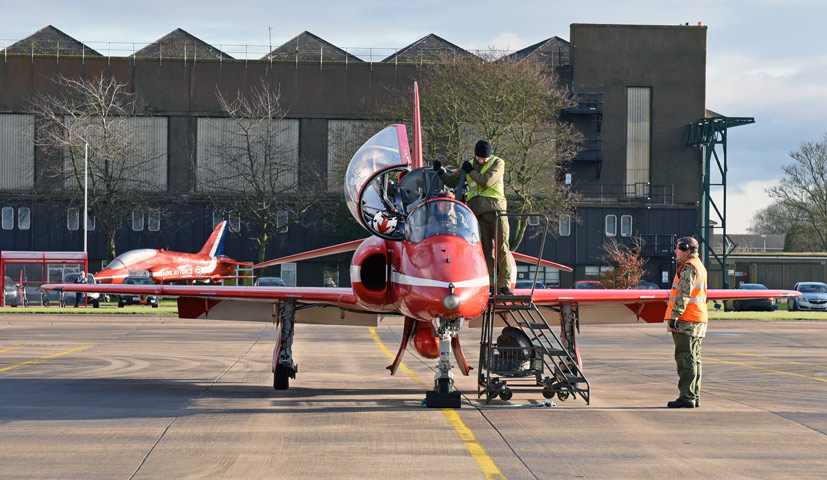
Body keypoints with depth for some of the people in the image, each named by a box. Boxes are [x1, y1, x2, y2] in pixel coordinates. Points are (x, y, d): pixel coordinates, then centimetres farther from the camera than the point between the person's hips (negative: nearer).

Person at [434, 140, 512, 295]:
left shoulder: (497, 163, 2)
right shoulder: (469, 165, 16)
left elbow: (487, 181, -13)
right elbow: (452, 182, 23)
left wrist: (471, 171, -1)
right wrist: (440, 171, 7)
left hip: (496, 211, -3)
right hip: (478, 213, 3)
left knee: (502, 248, -7)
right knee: (485, 249, 0)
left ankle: (504, 285, -6)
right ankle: (490, 285, 0)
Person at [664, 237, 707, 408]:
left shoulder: (688, 267, -13)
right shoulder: (700, 266, 20)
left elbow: (684, 294, -21)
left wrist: (674, 316, -21)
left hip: (686, 322, -10)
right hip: (699, 320, 10)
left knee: (685, 359, -9)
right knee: (694, 359, 13)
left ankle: (687, 398, -10)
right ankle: (694, 397, 16)